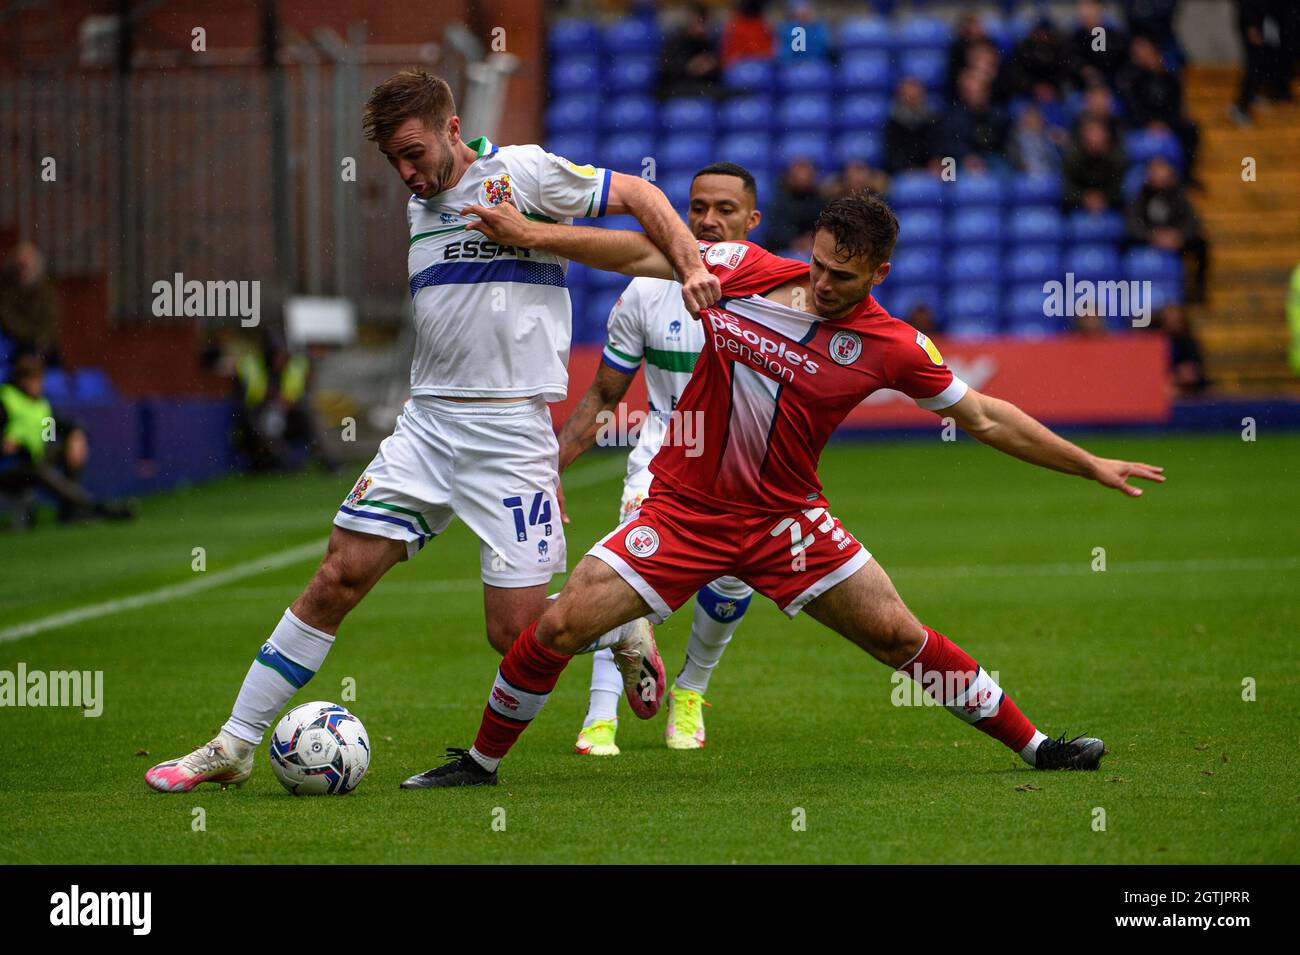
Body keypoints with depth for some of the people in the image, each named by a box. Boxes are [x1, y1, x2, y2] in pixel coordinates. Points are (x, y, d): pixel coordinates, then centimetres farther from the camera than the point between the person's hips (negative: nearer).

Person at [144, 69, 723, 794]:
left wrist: (691, 267, -16)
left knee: (516, 632, -8)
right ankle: (233, 747, -2)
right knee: (340, 576, -5)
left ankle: (622, 630, 25)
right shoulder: (417, 208, 15)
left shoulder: (520, 173, -5)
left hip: (511, 429, -6)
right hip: (425, 425, 6)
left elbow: (639, 195, -3)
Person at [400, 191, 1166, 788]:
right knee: (563, 625, -11)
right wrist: (530, 234, -6)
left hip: (786, 521, 0)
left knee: (897, 634, -3)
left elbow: (984, 417, 1)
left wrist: (1090, 466, 3)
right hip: (685, 509, 0)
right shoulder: (745, 271, -9)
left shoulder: (891, 347, -9)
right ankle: (482, 760, 9)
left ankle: (1032, 744, 14)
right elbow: (645, 254, 0)